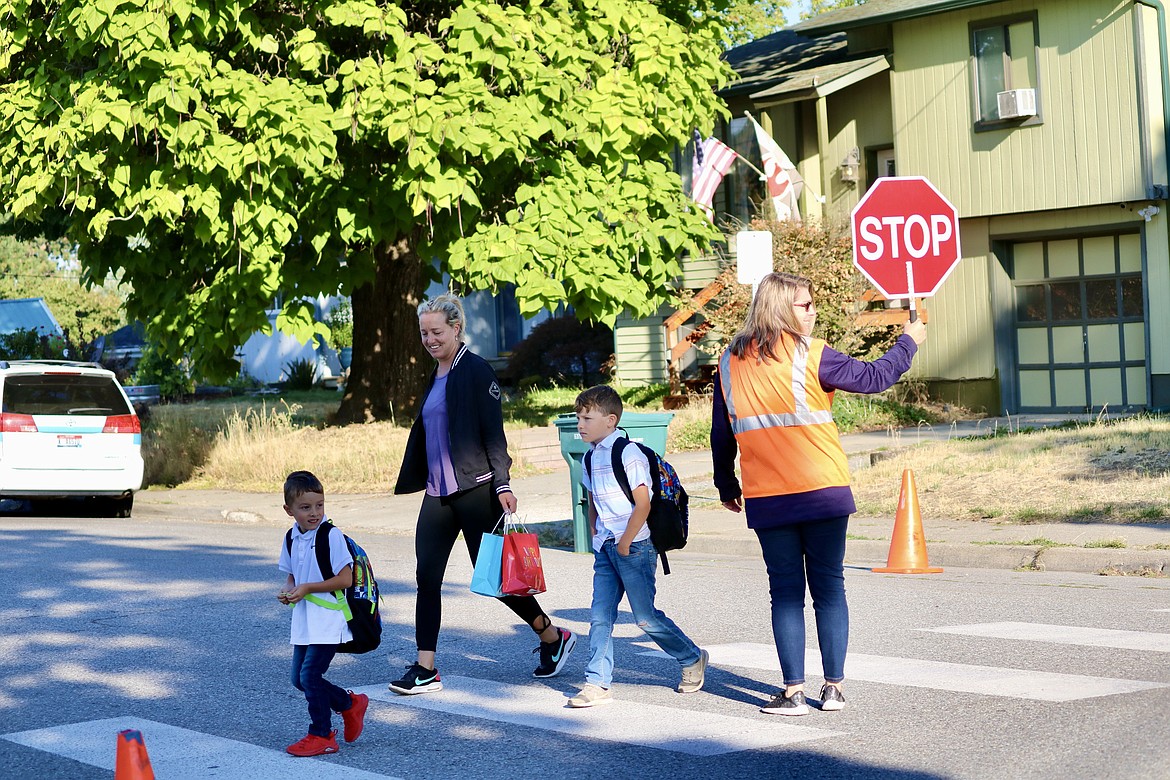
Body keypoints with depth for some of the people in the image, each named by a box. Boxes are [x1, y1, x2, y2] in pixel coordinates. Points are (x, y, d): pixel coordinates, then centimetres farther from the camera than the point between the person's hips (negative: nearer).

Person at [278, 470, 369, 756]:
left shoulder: (331, 536, -15)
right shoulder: (291, 538, 6)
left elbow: (345, 579, -18)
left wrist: (307, 589, -20)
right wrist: (288, 591, -4)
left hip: (327, 619, -8)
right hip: (303, 620, 8)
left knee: (310, 674, -10)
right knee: (299, 678, 11)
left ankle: (322, 735, 4)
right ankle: (350, 704, 30)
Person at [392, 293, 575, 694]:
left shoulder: (476, 370, -8)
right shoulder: (435, 375, 15)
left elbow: (493, 432, -13)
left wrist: (502, 484, -19)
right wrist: (413, 481, 21)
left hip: (474, 491, -7)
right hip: (438, 492, 7)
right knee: (426, 576, -1)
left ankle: (554, 637, 19)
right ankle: (425, 669, 2)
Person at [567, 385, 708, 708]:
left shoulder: (627, 454, -14)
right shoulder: (591, 457, 11)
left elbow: (642, 504, -16)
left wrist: (625, 543, -14)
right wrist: (597, 539, 15)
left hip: (634, 546, -8)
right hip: (606, 548, 8)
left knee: (646, 617, -1)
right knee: (600, 616, 1)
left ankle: (692, 659, 20)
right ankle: (597, 684, 2)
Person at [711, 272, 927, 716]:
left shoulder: (730, 362, 3)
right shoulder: (809, 355, -8)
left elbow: (721, 434, 9)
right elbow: (873, 378, -3)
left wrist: (726, 487, 22)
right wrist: (908, 342, 13)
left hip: (766, 501, 2)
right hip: (823, 493, -2)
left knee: (785, 593, 6)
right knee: (829, 588, 7)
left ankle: (794, 691, 3)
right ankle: (834, 687, 9)